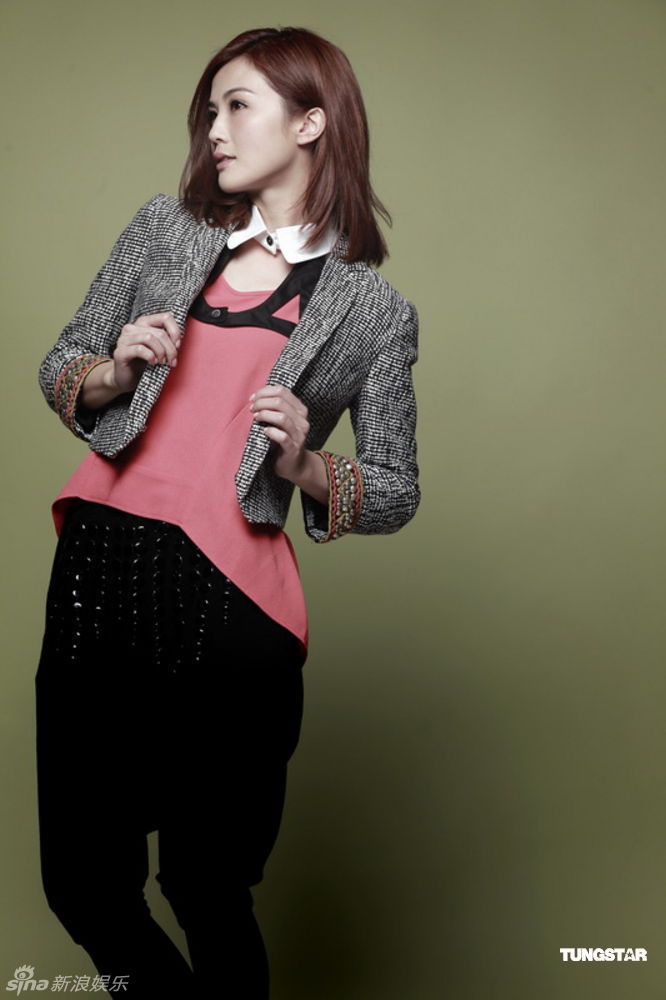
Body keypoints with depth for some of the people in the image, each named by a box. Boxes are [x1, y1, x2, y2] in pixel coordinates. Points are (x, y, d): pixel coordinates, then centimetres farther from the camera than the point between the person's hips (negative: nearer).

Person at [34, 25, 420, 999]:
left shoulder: (374, 310, 3)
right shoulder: (164, 228, 12)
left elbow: (397, 491, 6)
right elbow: (58, 368, 16)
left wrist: (304, 464, -12)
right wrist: (112, 371, -5)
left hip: (230, 601, -3)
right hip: (98, 565, 4)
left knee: (205, 886, 7)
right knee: (81, 880, 11)